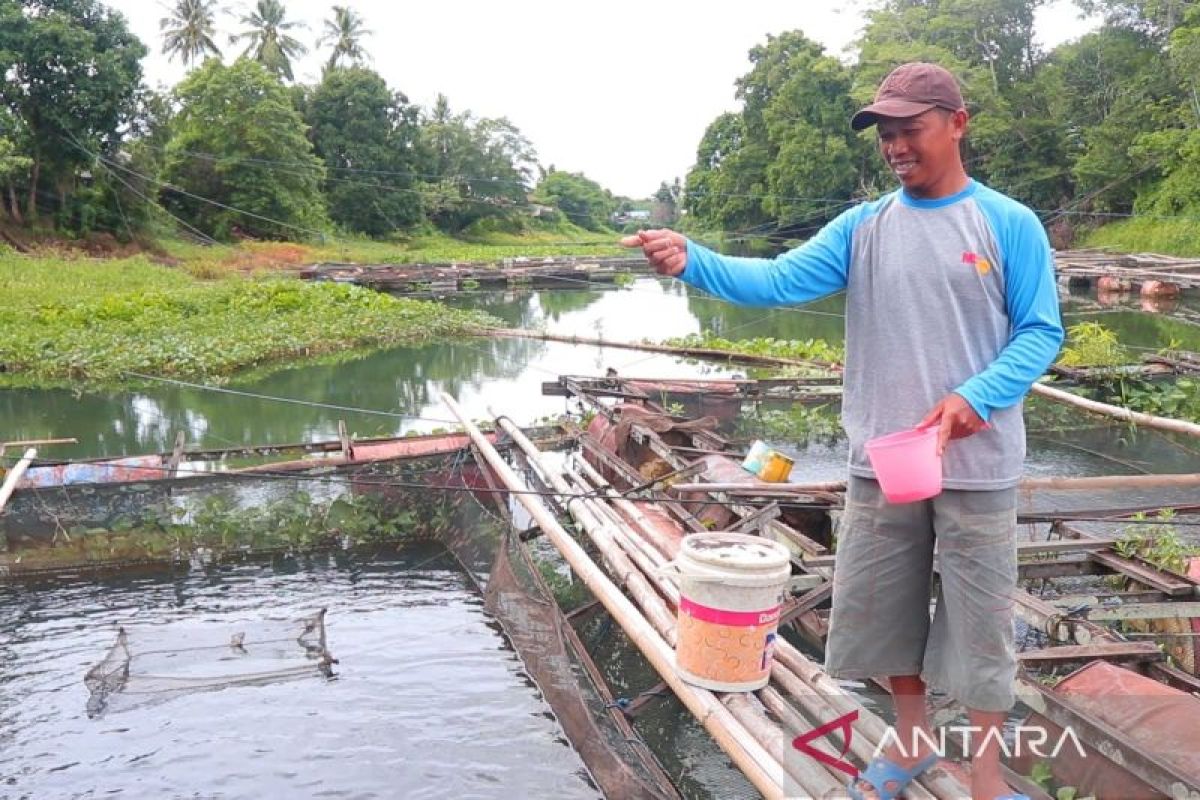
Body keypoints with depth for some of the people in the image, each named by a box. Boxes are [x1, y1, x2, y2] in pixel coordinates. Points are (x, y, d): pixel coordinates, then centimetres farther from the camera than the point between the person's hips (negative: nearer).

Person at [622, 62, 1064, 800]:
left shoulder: (1011, 225, -4)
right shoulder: (862, 227, 3)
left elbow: (1041, 332, -4)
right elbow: (776, 282, -8)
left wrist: (976, 398, -20)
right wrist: (693, 261, -25)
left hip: (977, 466, -3)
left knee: (980, 619, 7)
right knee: (882, 606, 14)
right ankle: (913, 739, 37)